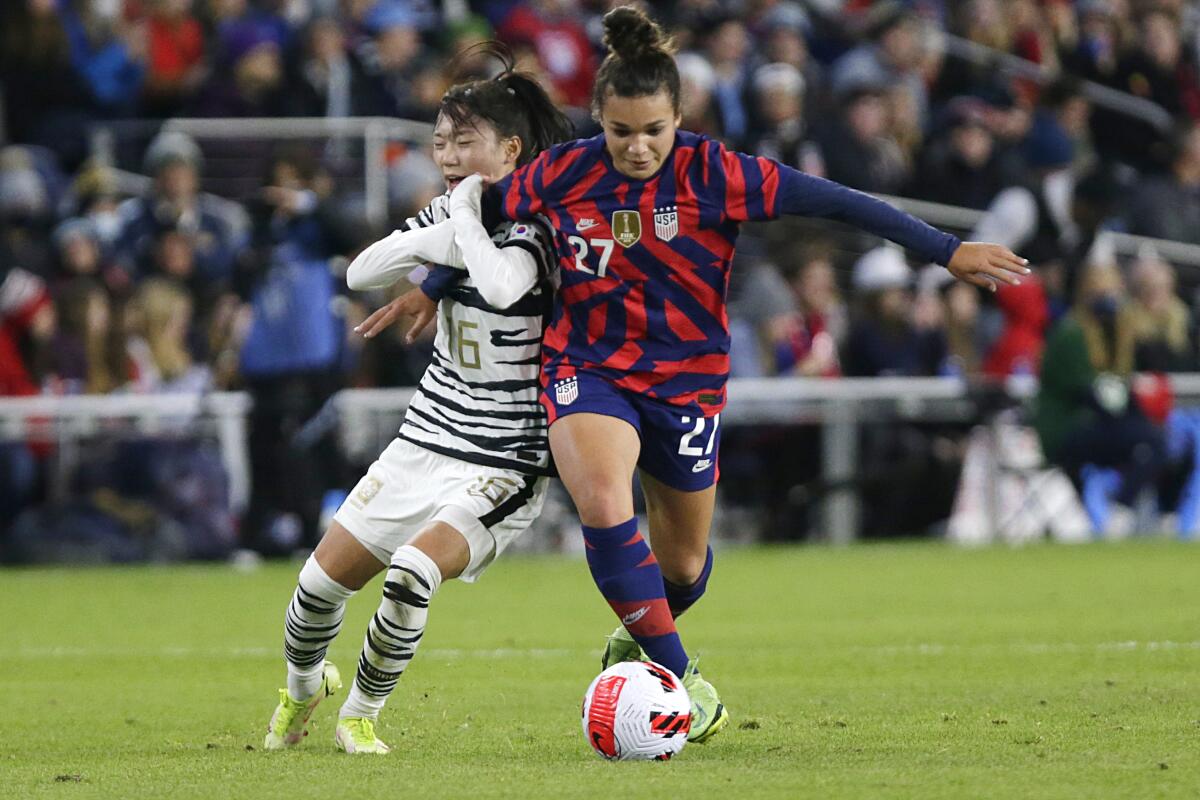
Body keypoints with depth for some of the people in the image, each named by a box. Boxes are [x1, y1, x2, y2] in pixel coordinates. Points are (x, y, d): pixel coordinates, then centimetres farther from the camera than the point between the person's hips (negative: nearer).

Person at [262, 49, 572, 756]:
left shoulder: (533, 229, -16)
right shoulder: (449, 215, 6)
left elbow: (502, 285, -38)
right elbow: (361, 274, 0)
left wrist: (468, 212, -23)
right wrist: (430, 243, -16)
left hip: (501, 466, -7)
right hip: (425, 442, 7)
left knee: (412, 573, -27)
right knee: (324, 578, 4)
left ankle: (362, 714, -1)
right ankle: (302, 687, 37)